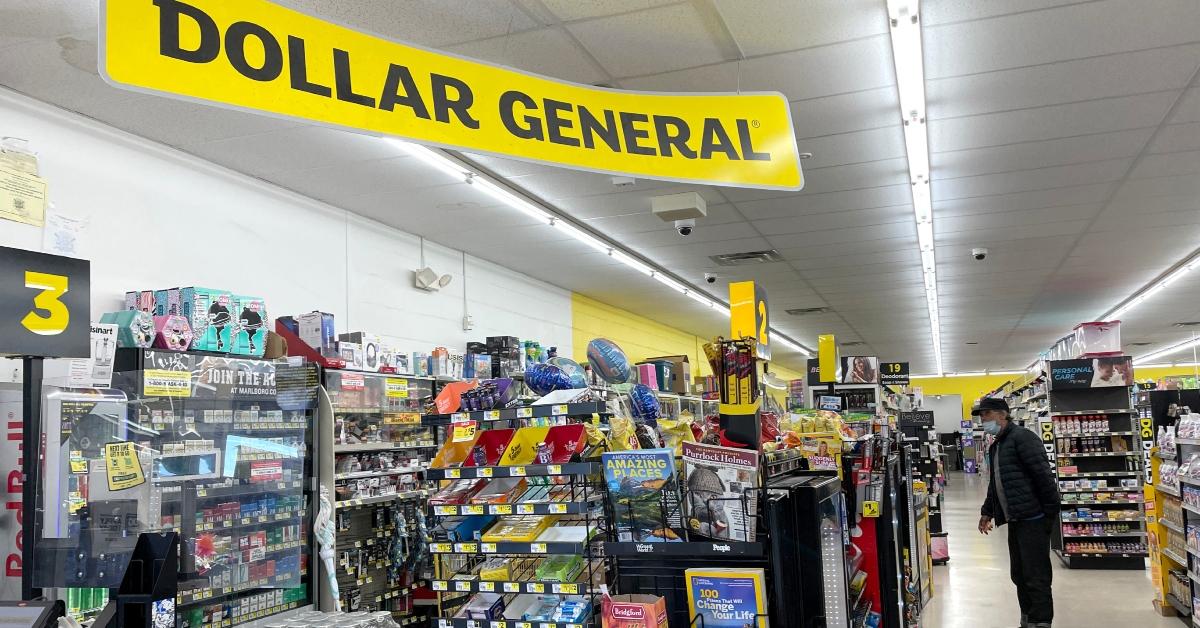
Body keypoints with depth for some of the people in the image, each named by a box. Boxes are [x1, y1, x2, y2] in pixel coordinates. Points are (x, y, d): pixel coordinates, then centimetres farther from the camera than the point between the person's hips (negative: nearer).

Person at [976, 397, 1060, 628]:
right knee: (1019, 575, 14)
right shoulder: (995, 446, 18)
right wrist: (987, 512, 23)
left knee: (1036, 576, -4)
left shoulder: (1022, 437, -11)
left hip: (1032, 518, -9)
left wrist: (1051, 512, -18)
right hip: (1015, 520, 9)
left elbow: (1044, 476, -17)